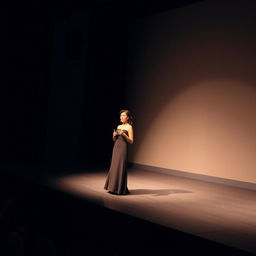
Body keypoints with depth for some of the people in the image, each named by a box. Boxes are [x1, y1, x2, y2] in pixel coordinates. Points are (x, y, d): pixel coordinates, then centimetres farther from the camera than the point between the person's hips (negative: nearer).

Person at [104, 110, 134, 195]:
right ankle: (113, 188, 14)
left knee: (120, 168, -6)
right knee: (114, 167, 6)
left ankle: (120, 189, 2)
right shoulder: (119, 126, 15)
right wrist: (114, 135, -2)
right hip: (116, 147, 7)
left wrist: (123, 134, -20)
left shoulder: (129, 127, -3)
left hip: (123, 148, -7)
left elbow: (131, 141, -9)